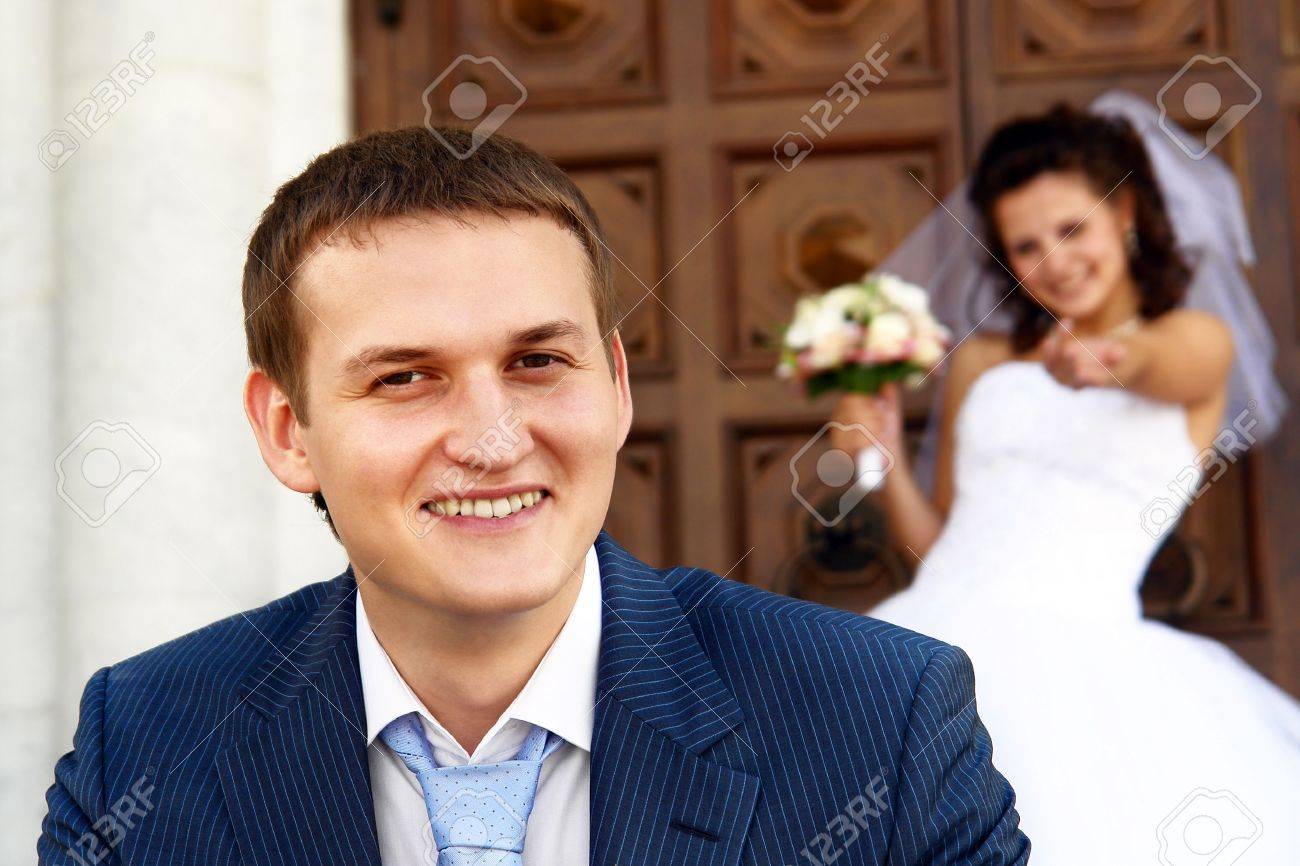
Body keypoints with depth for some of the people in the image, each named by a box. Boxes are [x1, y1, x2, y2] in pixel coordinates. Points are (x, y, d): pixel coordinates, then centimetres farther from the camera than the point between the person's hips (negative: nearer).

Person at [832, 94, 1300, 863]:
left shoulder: (1200, 339, 11)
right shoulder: (980, 362, 22)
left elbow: (1163, 362, -16)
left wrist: (1107, 361, -38)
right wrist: (886, 460, 5)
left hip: (1079, 649, -3)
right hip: (938, 637, 4)